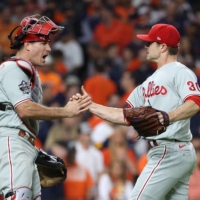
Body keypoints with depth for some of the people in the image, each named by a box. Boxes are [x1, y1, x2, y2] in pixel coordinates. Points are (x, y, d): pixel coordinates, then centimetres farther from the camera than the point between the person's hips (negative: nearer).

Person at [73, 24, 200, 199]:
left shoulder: (179, 72, -7)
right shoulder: (149, 83, 22)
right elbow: (125, 116, 20)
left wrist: (168, 116, -39)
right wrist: (89, 105, 17)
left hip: (170, 152, -10)